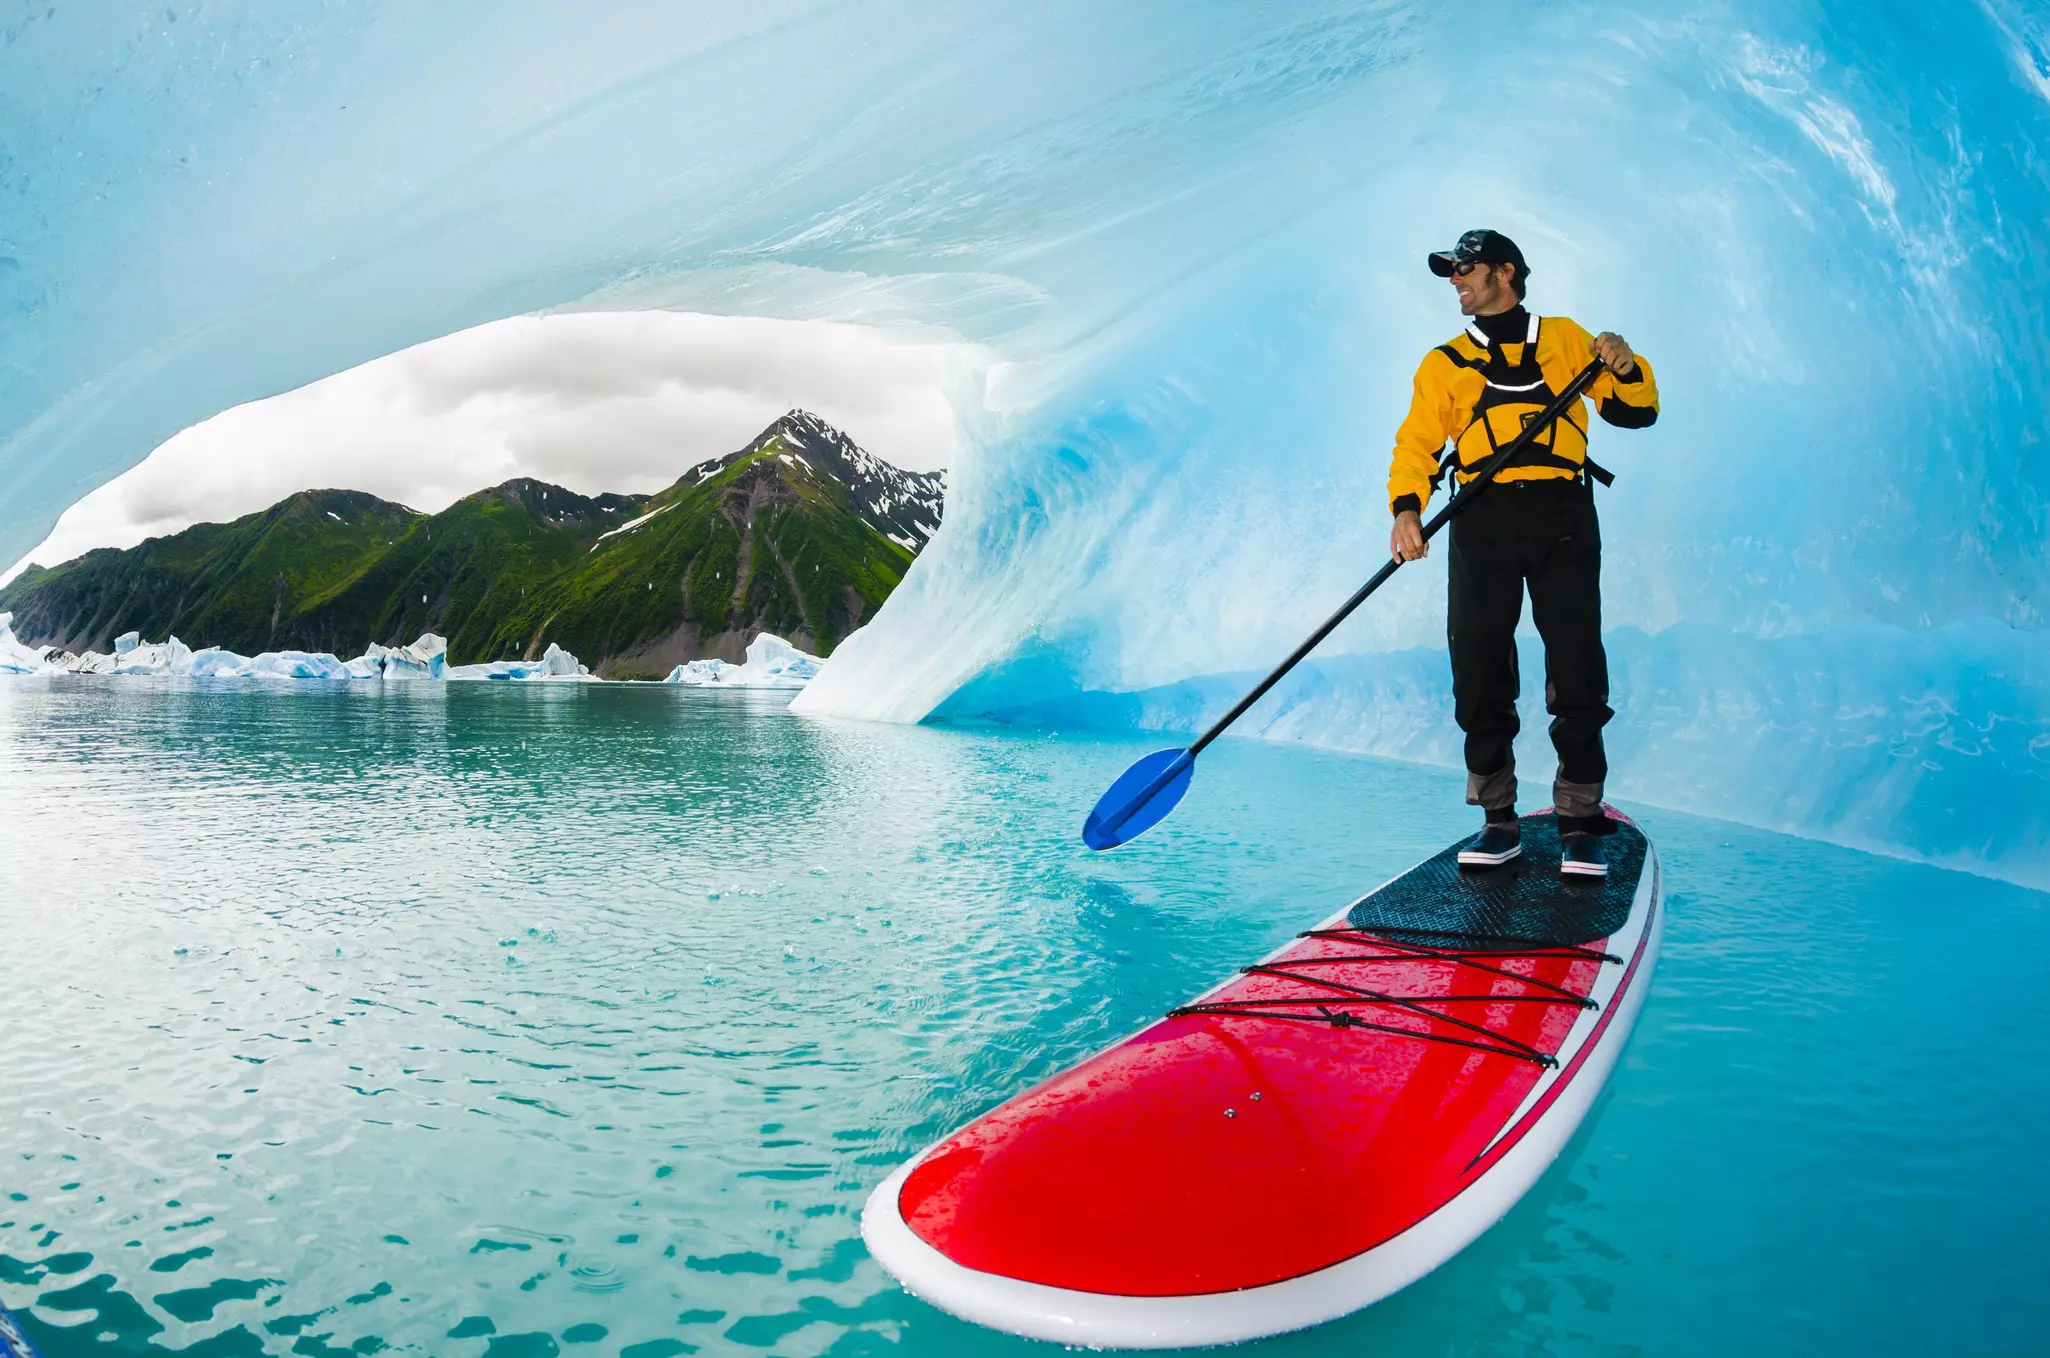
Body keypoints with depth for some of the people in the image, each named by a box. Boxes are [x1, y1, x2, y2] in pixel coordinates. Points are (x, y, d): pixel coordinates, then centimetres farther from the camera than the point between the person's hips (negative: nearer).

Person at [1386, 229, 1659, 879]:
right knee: (1479, 673, -3)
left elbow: (1635, 413, 16)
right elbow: (1416, 443, 6)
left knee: (1577, 673, -6)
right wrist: (1407, 509, -12)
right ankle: (1498, 821, 8)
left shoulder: (1565, 338, 18)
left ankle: (1578, 825, 3)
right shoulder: (1444, 362, 19)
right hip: (1483, 520, 1)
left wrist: (1624, 368, -6)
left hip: (1562, 515, -1)